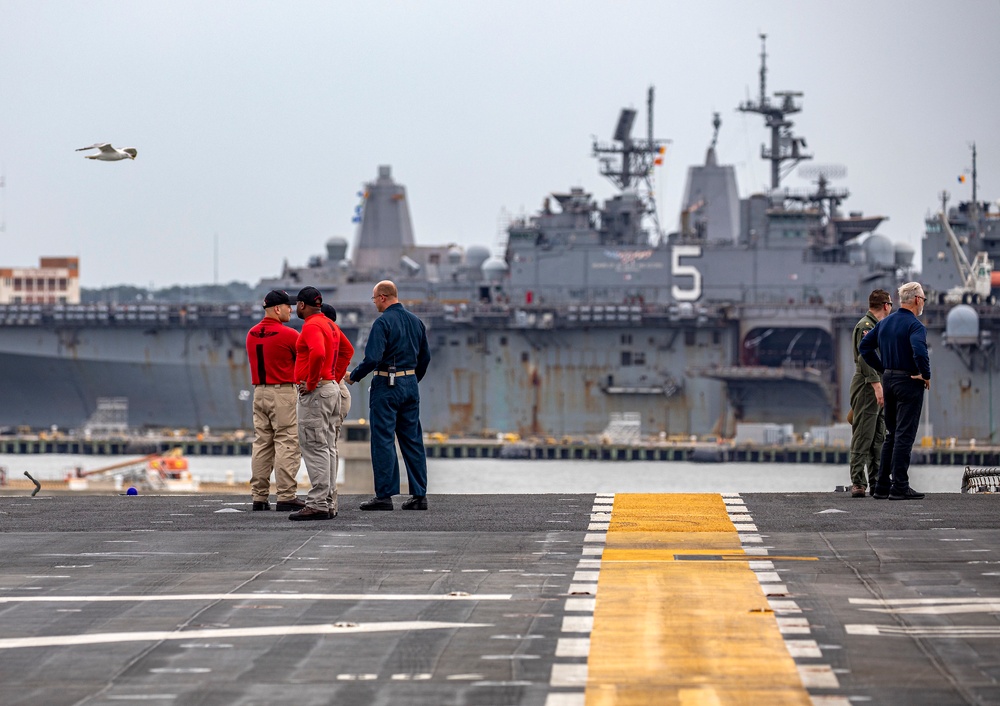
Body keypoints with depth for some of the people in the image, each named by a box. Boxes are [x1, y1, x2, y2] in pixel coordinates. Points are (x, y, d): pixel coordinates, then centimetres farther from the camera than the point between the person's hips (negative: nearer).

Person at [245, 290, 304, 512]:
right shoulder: (288, 334, -12)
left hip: (259, 392, 7)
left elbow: (257, 361, 13)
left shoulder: (252, 335, 8)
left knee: (261, 443, 9)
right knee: (286, 444, -5)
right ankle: (286, 497, -8)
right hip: (283, 393, -7)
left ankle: (259, 496, 9)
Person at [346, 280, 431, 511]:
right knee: (412, 440, 9)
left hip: (386, 385, -7)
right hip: (411, 385, 7)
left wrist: (354, 376, -5)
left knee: (383, 440, -3)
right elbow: (425, 356, 16)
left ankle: (384, 495, -4)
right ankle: (419, 494, 8)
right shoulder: (415, 321, 9)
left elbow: (372, 358, -21)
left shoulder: (383, 322, -13)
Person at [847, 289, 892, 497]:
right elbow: (865, 358, -21)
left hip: (878, 388, 10)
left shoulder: (878, 327, 20)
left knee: (878, 438, 10)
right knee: (863, 437, -10)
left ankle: (876, 481, 13)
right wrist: (876, 385, -26)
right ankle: (858, 482, -10)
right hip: (867, 386, -10)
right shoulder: (865, 326, -11)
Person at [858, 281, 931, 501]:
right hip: (909, 382, -7)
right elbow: (919, 351, -32)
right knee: (904, 435, -4)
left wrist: (882, 369, 13)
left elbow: (865, 346, 13)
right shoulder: (914, 326, -15)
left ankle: (882, 486, 14)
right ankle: (899, 487, -5)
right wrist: (926, 375, -16)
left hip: (888, 380, 8)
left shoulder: (885, 323, 9)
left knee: (891, 435, 15)